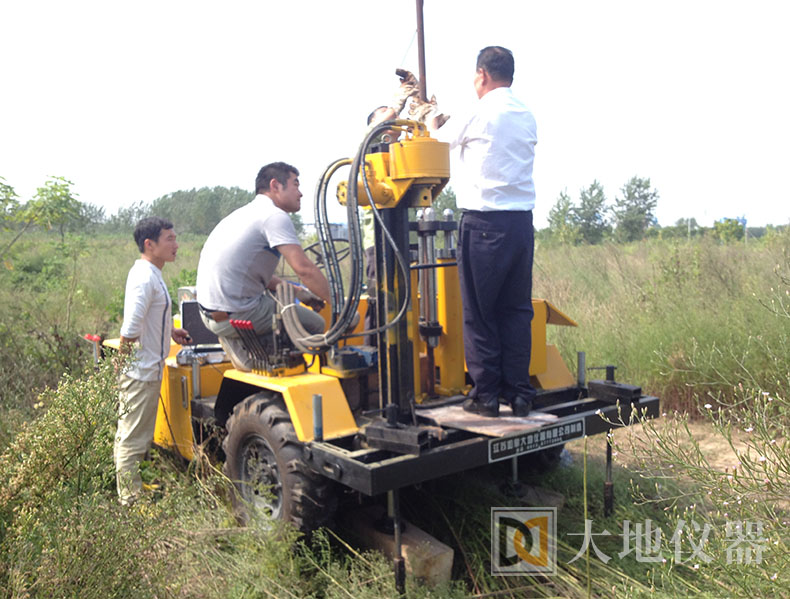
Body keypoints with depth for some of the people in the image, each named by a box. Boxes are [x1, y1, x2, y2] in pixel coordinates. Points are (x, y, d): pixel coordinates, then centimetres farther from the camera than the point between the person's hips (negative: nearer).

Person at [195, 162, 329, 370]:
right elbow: (304, 269, -21)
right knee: (315, 324, -1)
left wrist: (299, 293, 21)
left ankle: (242, 342, 8)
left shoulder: (246, 213, 18)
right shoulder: (274, 216, -12)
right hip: (234, 317, -10)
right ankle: (245, 346, -5)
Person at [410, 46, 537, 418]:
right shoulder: (526, 117, 15)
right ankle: (519, 394, 13)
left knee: (479, 311, 2)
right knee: (517, 309, 10)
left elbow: (446, 139, 11)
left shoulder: (481, 111, -5)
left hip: (484, 221, -6)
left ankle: (486, 395, 6)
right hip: (522, 220, 6)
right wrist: (438, 116, 35)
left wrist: (430, 118, 33)